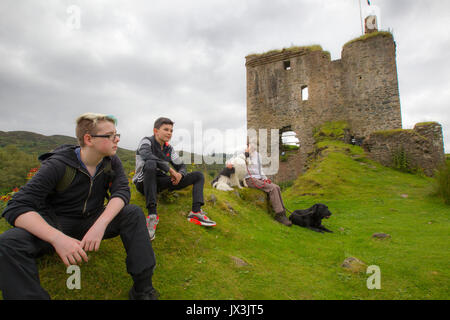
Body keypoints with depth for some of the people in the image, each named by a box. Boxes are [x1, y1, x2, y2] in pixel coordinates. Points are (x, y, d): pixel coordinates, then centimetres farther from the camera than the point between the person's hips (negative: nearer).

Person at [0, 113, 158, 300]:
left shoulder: (111, 162, -6)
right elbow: (17, 207, -25)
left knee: (134, 213, -22)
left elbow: (122, 191, -17)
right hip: (57, 225, -2)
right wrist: (57, 238, -43)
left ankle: (143, 288, -24)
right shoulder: (58, 165, -19)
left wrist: (101, 224, -37)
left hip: (93, 220, 3)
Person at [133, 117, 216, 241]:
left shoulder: (169, 148, 10)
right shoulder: (146, 141, -7)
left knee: (198, 175, -1)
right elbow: (146, 155, -31)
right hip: (143, 183, -6)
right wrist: (170, 169, -29)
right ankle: (152, 214, -39)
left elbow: (181, 166, 14)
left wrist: (180, 174, -11)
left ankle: (196, 211, -22)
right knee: (150, 164, -40)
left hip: (160, 183, 6)